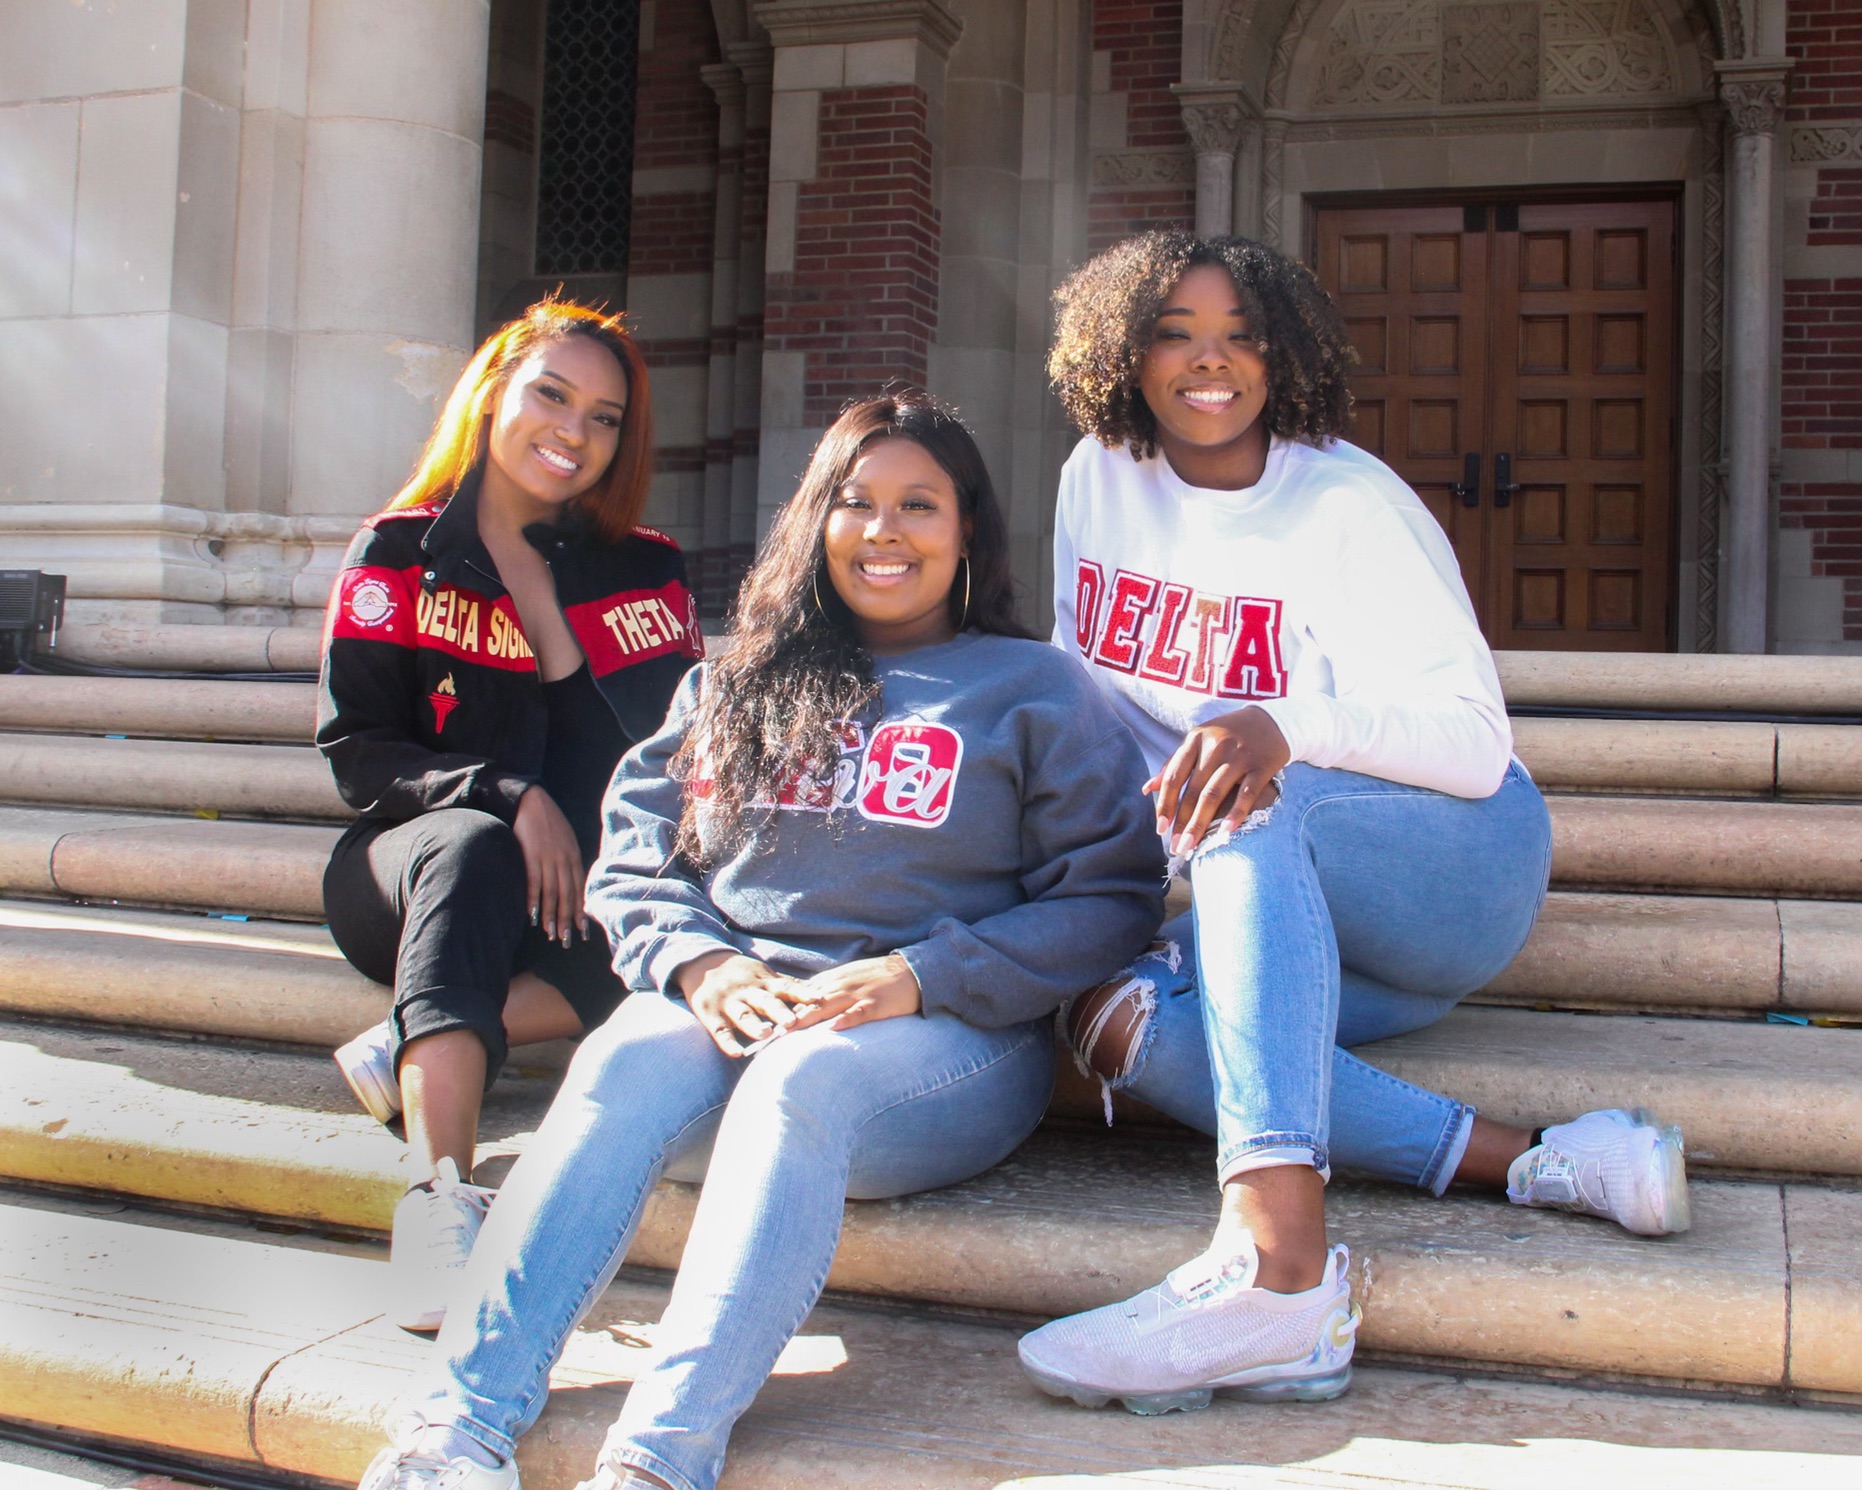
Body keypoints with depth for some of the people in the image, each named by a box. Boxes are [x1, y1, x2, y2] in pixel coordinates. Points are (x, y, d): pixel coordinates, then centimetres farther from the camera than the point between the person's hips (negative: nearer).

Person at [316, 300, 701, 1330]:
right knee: (470, 844, -38)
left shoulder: (642, 573, 10)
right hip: (404, 867, -2)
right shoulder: (398, 556, 5)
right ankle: (439, 1197, -49)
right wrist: (507, 796, -20)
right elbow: (357, 752, -5)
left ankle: (411, 1051, -28)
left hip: (576, 888, 2)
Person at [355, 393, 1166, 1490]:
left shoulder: (1036, 688, 13)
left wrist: (919, 977, -10)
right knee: (623, 1063, -30)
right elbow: (632, 864, 16)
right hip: (728, 1011, 3)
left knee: (800, 1081, -36)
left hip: (947, 1036, -3)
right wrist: (695, 962, -7)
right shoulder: (735, 687, 23)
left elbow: (1111, 897, 2)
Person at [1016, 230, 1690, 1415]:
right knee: (1113, 1015, -24)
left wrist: (1289, 727, -39)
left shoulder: (1350, 505, -12)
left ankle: (1278, 1265, -53)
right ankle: (1533, 1165, -28)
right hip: (1295, 917, 6)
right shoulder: (1103, 477, 5)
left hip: (1459, 855, -5)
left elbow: (1474, 744, -20)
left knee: (1256, 814, -37)